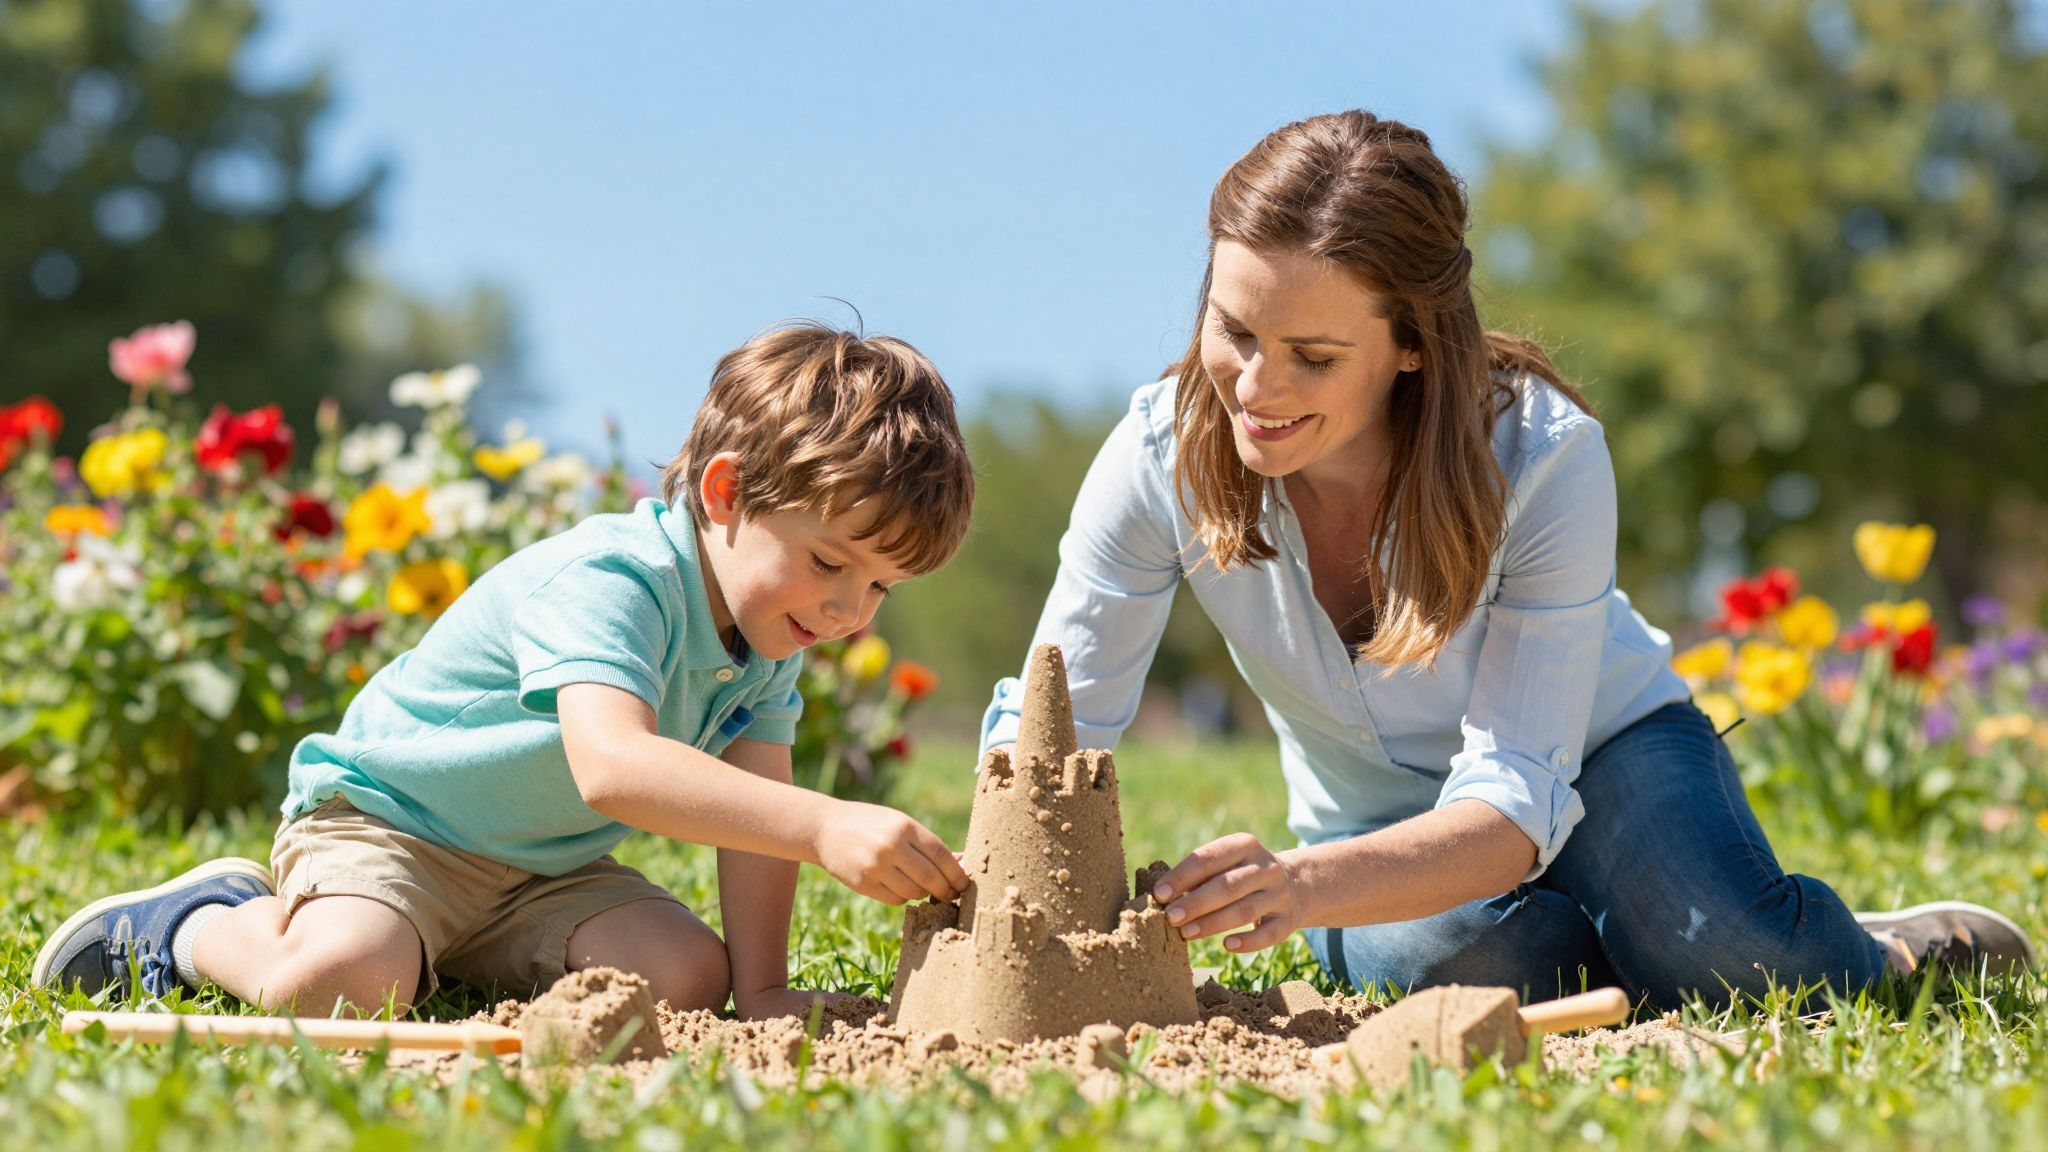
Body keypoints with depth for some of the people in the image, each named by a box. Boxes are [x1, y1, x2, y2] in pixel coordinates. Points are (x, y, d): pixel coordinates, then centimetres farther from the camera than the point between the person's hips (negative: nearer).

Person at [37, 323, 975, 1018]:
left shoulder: (769, 638, -2)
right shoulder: (604, 581, -30)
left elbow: (756, 810, -2)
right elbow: (611, 766, -47)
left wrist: (761, 988, -14)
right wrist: (826, 827, -56)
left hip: (547, 870, 8)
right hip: (386, 816, -8)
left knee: (688, 975, -16)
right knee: (339, 979, -35)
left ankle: (458, 954, 7)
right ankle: (198, 927, 0)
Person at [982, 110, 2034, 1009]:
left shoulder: (1546, 459, -29)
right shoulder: (1164, 454, -22)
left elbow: (1518, 800, -34)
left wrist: (1309, 884, -54)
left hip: (1594, 758, -1)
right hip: (1382, 832, 1)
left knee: (1719, 950, -34)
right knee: (1468, 958, -36)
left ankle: (1883, 957, 1)